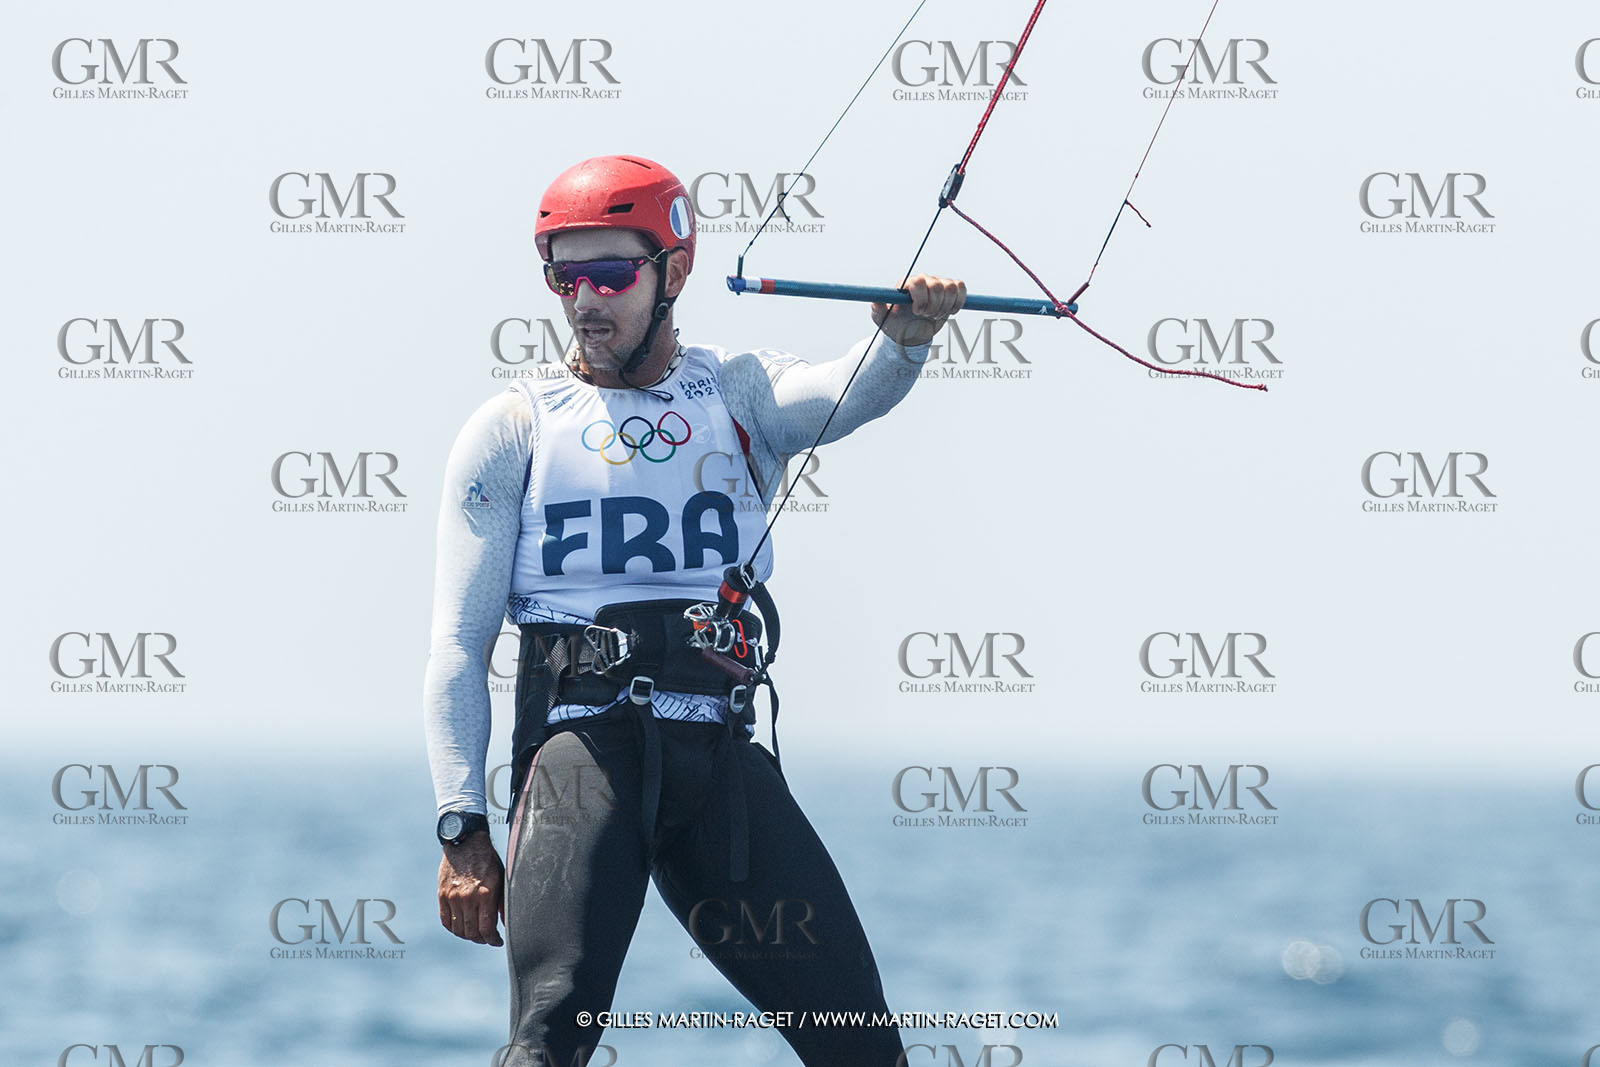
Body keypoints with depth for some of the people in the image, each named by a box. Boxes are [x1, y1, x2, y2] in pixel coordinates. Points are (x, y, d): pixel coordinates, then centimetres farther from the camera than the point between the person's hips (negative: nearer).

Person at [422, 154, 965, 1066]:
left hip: (725, 759, 2)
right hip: (582, 744, -2)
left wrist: (906, 336, -34)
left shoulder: (742, 395, 14)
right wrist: (462, 830, -2)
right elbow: (459, 644, 8)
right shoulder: (513, 431, 11)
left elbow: (851, 393, -9)